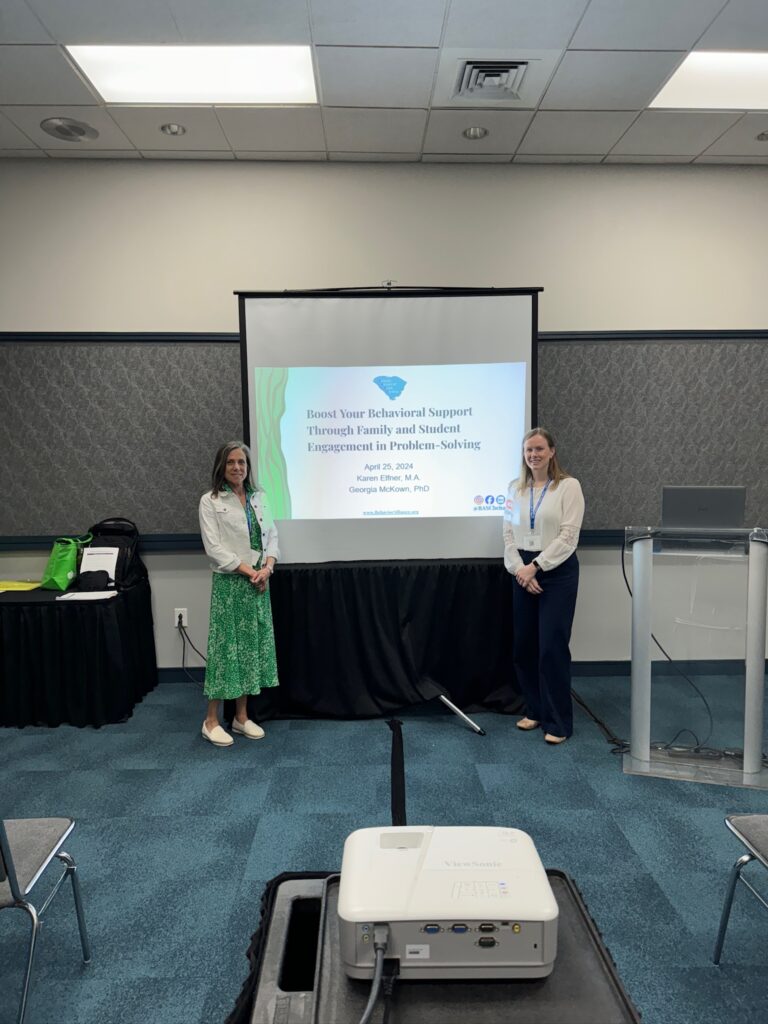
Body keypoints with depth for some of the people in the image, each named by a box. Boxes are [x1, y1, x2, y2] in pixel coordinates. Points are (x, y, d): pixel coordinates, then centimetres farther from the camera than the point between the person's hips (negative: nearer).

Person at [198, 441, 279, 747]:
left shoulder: (259, 497, 10)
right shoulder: (210, 501, -5)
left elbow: (271, 536, 10)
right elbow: (214, 547, -12)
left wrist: (267, 567, -8)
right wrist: (248, 571, -15)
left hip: (260, 582, 5)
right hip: (229, 583, -5)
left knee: (253, 647, 8)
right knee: (225, 647, -2)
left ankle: (241, 716, 20)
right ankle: (211, 720, 12)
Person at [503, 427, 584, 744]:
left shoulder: (569, 486, -6)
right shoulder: (515, 488, 8)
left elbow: (568, 537, -12)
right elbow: (509, 534, 6)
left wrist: (536, 567, -15)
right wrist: (519, 568, -8)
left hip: (558, 571, -5)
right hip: (524, 571, 5)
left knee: (552, 646, -5)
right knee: (522, 646, 9)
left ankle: (558, 722, 8)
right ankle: (536, 710, 27)